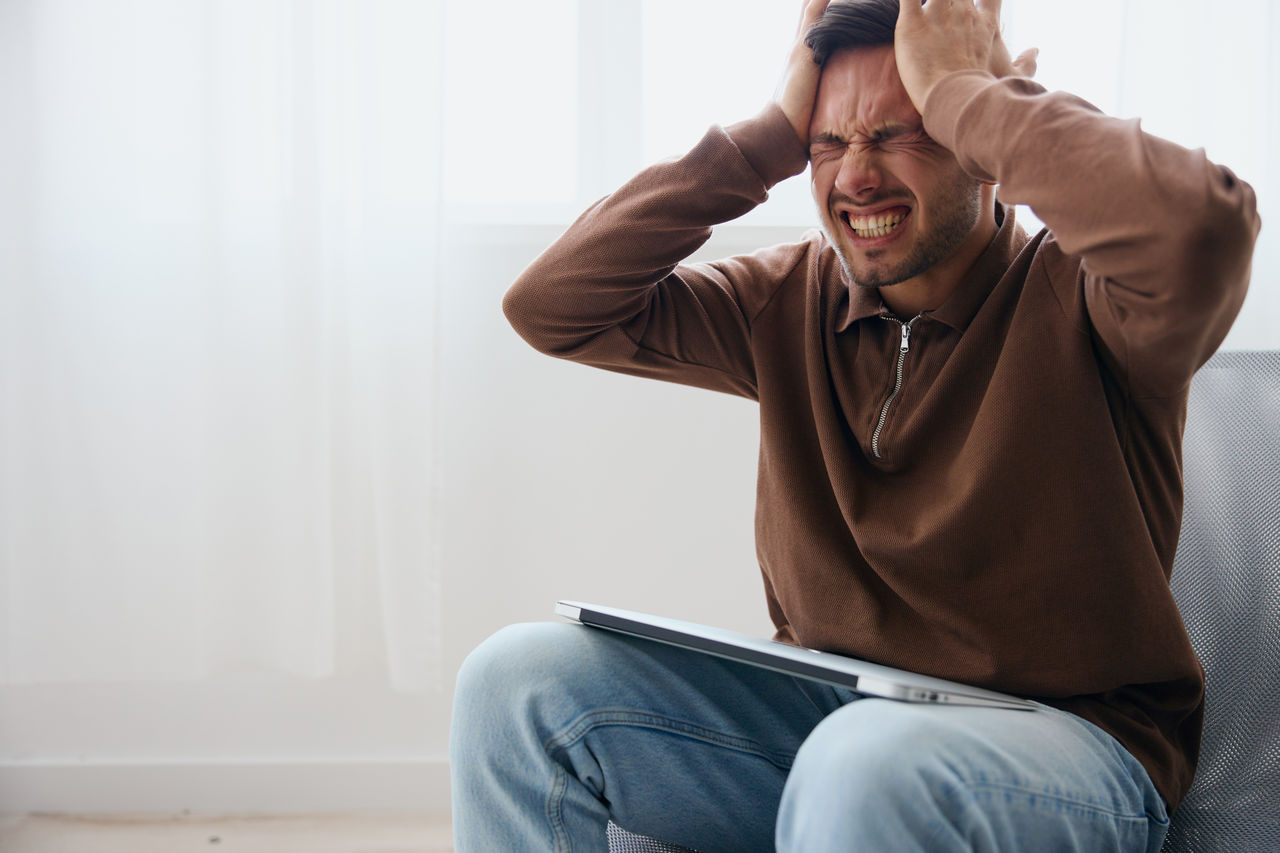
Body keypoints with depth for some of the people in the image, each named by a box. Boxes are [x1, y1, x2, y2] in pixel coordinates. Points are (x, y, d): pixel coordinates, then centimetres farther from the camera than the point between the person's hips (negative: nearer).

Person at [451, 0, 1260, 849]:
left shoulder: (1076, 299, -9)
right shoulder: (790, 302, 6)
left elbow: (1203, 228, -33)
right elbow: (550, 308, -1)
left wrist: (962, 92, -19)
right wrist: (768, 139, -5)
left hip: (1067, 735, -5)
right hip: (827, 711, 6)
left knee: (868, 763, -40)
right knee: (518, 680, -8)